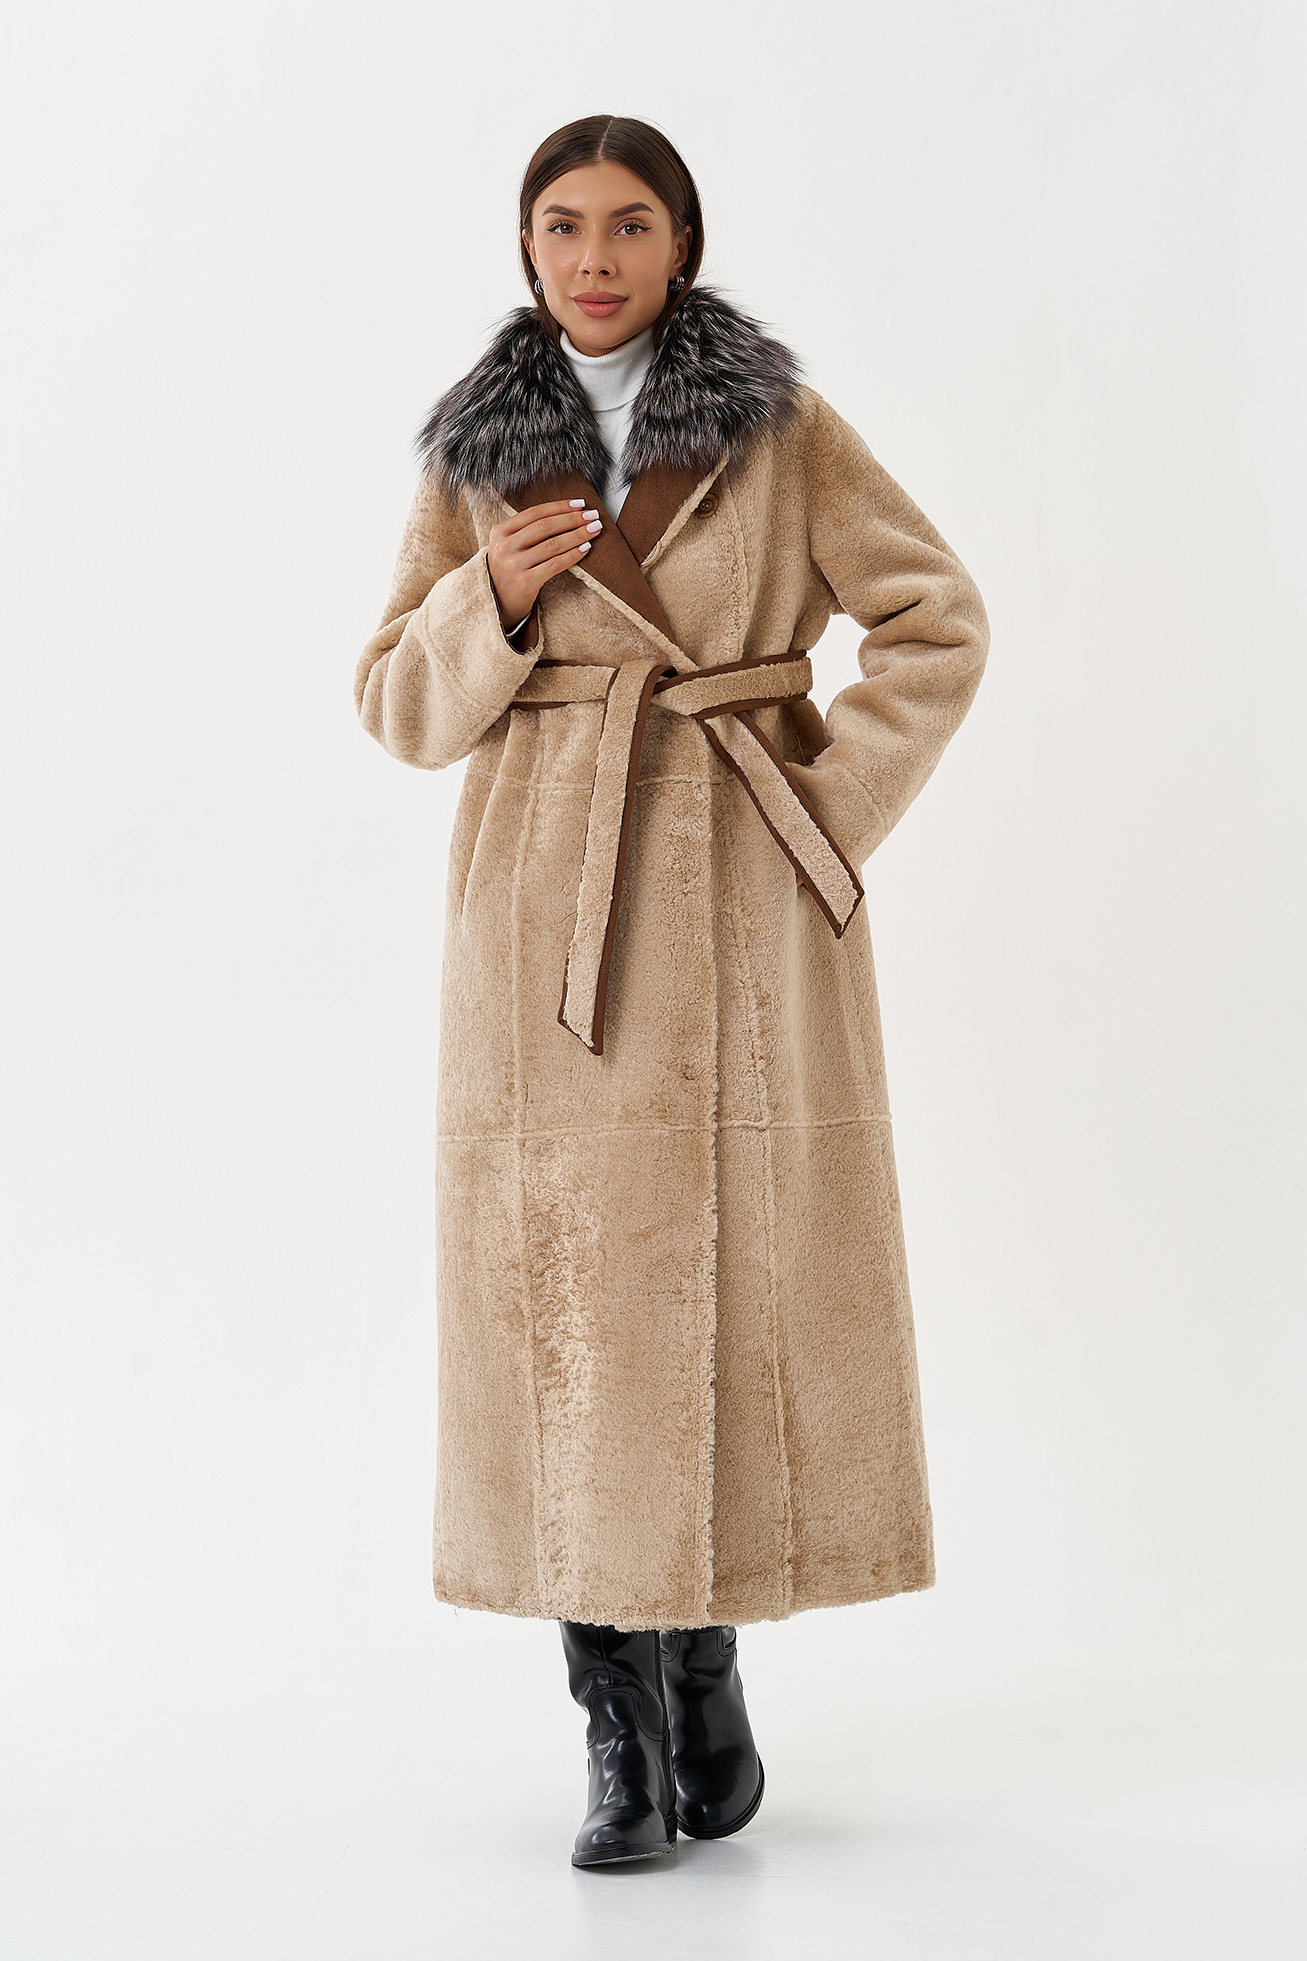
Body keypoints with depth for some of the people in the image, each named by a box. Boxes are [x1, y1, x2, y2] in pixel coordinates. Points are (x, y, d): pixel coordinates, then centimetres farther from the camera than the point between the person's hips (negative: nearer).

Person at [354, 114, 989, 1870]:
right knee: (567, 1276, -2)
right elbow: (400, 702, 10)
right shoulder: (476, 453, 10)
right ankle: (622, 1725, 8)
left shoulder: (784, 430, 5)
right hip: (550, 900, 1)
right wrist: (493, 601, -9)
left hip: (742, 903, -1)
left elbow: (938, 621, 5)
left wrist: (834, 801, -4)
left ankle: (707, 1657, 21)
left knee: (745, 1265, 0)